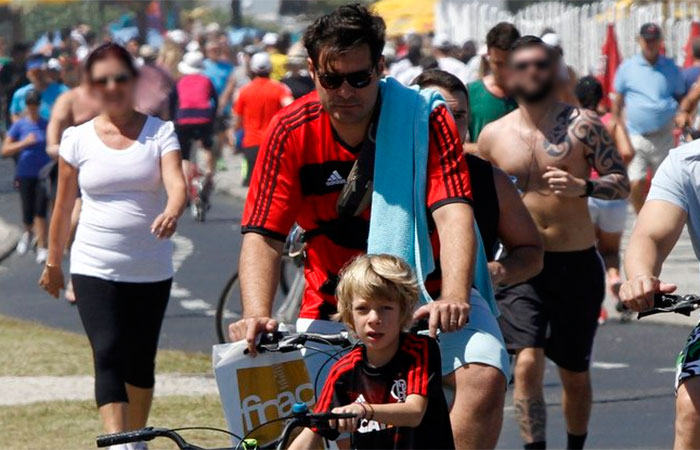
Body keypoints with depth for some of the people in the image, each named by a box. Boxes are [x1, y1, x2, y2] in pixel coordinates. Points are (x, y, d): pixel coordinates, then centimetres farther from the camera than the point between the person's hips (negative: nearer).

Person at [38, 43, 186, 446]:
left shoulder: (160, 133, -1)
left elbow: (176, 182, -17)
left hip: (151, 271, 1)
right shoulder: (78, 139, 2)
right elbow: (64, 205, 11)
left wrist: (171, 212, -39)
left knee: (140, 362, 10)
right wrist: (53, 263, 17)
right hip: (95, 268, -1)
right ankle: (118, 443, -25)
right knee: (109, 356, -16)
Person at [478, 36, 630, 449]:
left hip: (577, 264, 0)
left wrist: (583, 187, -25)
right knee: (528, 363, -19)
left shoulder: (582, 125, -3)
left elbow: (622, 182, -7)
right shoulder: (494, 135, 4)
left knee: (575, 373, 11)